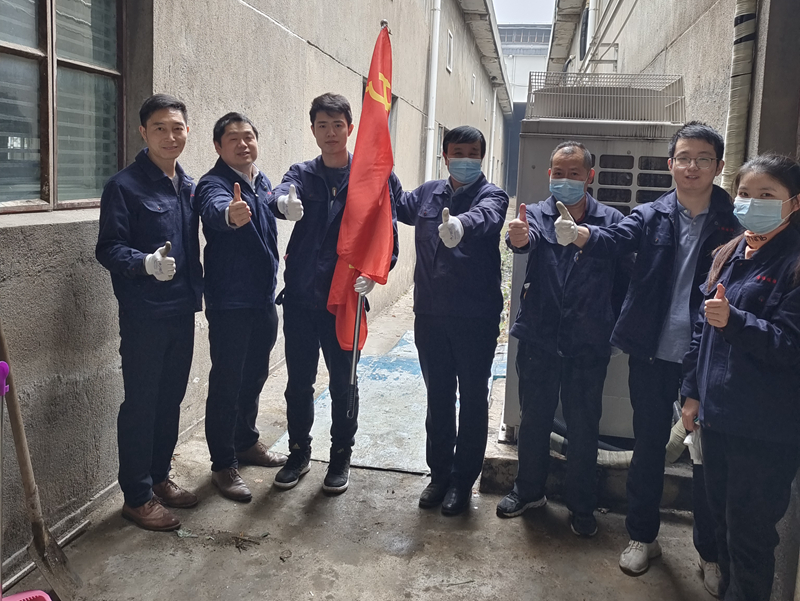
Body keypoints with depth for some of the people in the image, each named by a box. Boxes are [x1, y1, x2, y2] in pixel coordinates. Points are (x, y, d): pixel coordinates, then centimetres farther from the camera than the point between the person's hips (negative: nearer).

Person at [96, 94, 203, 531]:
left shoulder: (189, 186, 11)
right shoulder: (124, 186, -8)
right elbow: (108, 249, -13)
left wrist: (196, 289, 7)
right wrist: (146, 263, -29)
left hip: (182, 310, 7)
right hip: (144, 314, -6)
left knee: (171, 398, 15)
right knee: (141, 404, 2)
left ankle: (160, 477, 31)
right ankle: (136, 496, 16)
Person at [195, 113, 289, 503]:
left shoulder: (262, 181, 9)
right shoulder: (214, 184, -15)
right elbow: (213, 209, -40)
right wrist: (229, 214, -62)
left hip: (263, 298, 8)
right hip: (229, 302, -7)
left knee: (254, 375, 19)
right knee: (227, 382, 1)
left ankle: (246, 441, 38)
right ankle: (223, 464, 14)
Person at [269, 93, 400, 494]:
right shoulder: (303, 174, 6)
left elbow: (387, 231, -5)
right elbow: (284, 193, -17)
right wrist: (284, 201, -42)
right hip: (300, 296, 2)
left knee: (343, 383, 9)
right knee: (298, 382, 11)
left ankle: (341, 457, 27)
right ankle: (299, 454, 30)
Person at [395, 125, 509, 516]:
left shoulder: (491, 196, -5)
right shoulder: (427, 194, 11)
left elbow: (485, 216, -28)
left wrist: (460, 224, -50)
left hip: (476, 317, -4)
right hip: (430, 315, 4)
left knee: (473, 399, 7)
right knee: (438, 397, 14)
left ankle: (462, 479, 22)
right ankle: (439, 473, 29)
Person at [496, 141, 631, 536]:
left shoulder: (612, 222, 0)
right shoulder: (536, 215, 1)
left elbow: (625, 281, 1)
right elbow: (526, 240, -22)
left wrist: (616, 332, -6)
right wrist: (518, 238, -45)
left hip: (589, 345, -1)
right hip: (538, 340, 1)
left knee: (584, 428, 10)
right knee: (534, 419, 15)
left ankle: (582, 506, 29)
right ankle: (529, 490, 36)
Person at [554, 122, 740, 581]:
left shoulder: (733, 224, -1)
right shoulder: (651, 217, 1)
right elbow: (615, 240, -18)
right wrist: (580, 234, -39)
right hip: (652, 355, 1)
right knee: (649, 445, 13)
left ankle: (712, 552, 28)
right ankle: (643, 536, 32)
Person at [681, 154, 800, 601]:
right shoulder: (730, 254, 10)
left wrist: (734, 320, -30)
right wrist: (693, 392, 14)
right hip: (718, 415, 7)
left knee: (750, 534, 4)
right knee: (723, 519, 21)